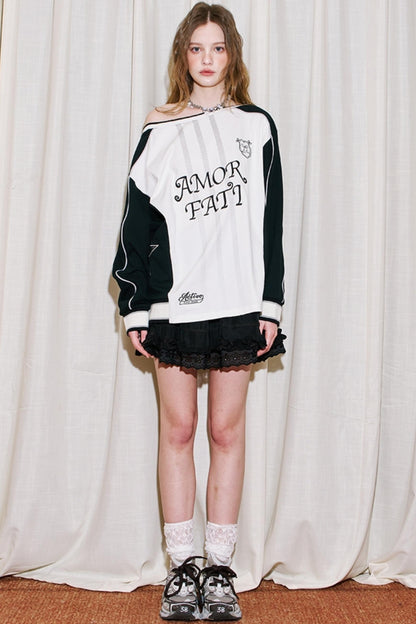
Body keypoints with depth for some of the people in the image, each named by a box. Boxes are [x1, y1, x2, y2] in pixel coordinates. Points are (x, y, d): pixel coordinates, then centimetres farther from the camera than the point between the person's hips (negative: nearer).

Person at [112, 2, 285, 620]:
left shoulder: (256, 126, 8)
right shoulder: (158, 133, 8)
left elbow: (271, 222, 6)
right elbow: (137, 224, 6)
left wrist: (271, 304, 0)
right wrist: (135, 308, 1)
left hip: (238, 301, 0)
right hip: (174, 302, 0)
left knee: (227, 432, 4)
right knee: (178, 430, 4)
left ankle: (220, 570, 14)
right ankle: (182, 569, 15)